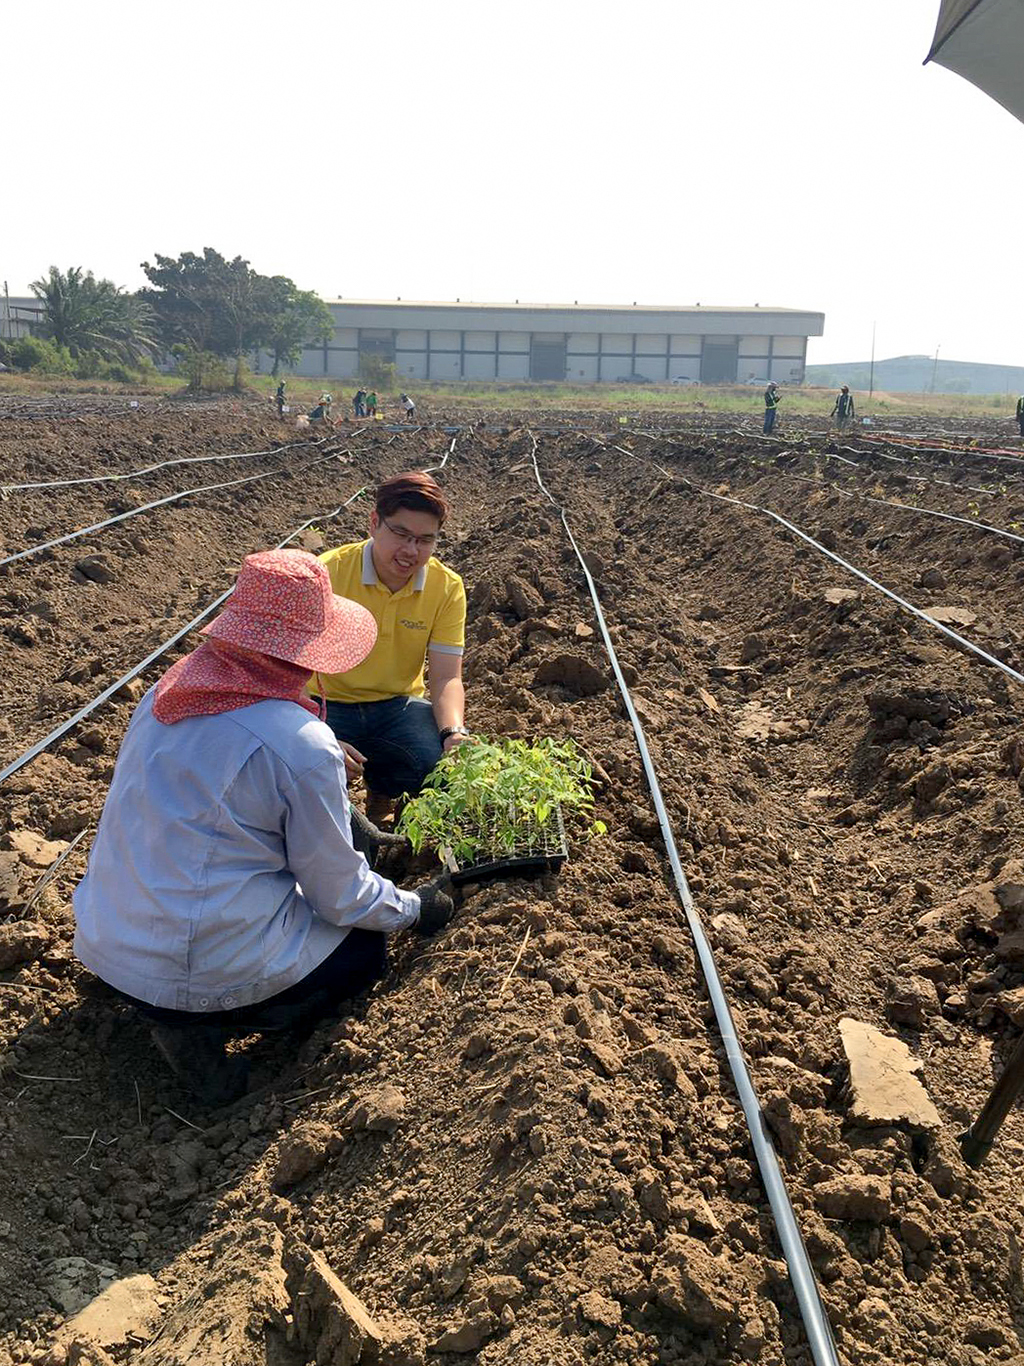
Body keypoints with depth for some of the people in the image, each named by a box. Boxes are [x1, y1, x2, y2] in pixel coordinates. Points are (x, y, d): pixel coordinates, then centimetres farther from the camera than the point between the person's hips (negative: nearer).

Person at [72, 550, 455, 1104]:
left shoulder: (171, 690, -1)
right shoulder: (303, 747, -23)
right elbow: (340, 896, -10)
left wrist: (342, 824, 23)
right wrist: (416, 908, 10)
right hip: (202, 966, -7)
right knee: (367, 946, 17)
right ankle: (200, 1023, -1)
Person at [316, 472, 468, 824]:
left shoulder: (447, 587, -8)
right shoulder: (327, 574, -16)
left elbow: (446, 678, -9)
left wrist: (454, 734, -30)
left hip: (399, 706, 2)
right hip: (328, 706, -2)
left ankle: (381, 792, 9)